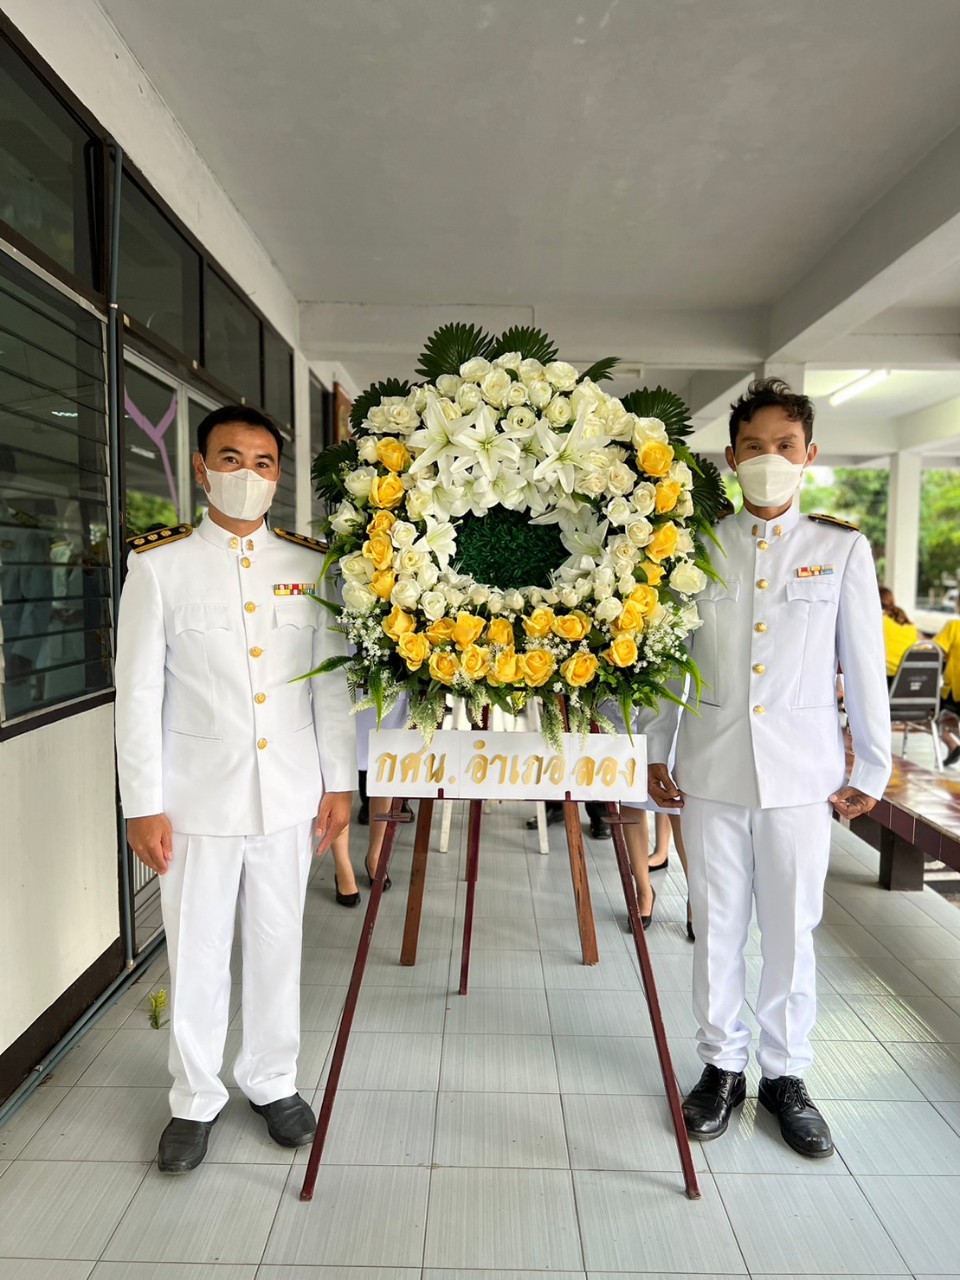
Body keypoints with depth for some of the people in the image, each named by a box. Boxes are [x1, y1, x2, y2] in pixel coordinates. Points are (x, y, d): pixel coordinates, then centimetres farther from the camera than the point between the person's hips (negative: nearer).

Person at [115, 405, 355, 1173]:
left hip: (288, 792, 2)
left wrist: (339, 782, 3)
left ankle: (272, 1080, 37)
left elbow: (332, 681, 4)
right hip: (197, 794, -1)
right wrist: (143, 803, -5)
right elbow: (139, 691, -3)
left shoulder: (310, 565, 3)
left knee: (278, 943, 14)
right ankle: (195, 1098, 35)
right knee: (196, 951, 12)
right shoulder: (159, 563, -2)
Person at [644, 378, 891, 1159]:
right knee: (717, 927, 11)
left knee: (791, 930, 10)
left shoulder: (842, 550, 3)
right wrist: (655, 753, 5)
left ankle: (787, 1075, 31)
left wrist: (871, 771, 5)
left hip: (801, 773, 0)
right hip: (711, 770, 1)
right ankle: (723, 1066, 30)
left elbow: (865, 666, 4)